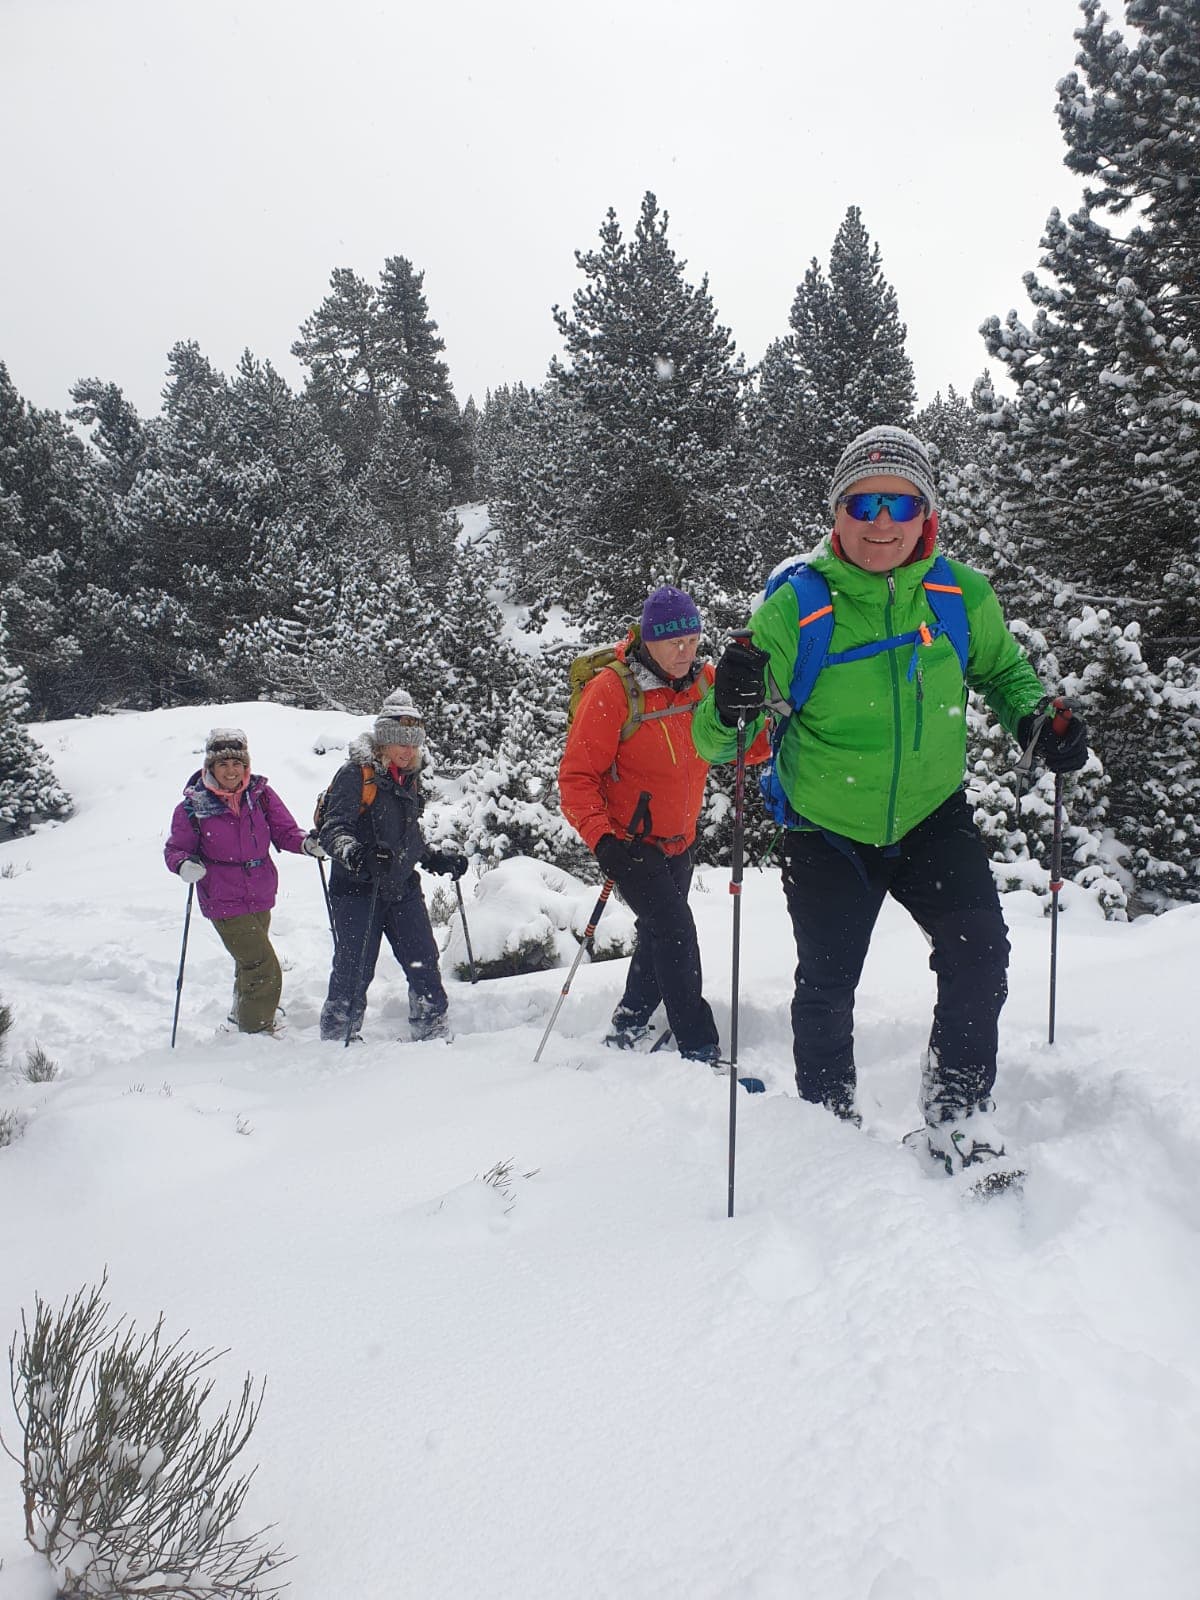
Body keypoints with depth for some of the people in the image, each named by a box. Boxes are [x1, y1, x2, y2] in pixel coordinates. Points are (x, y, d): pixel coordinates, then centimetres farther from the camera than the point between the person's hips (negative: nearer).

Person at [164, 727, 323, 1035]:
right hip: (224, 903, -5)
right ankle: (256, 1032, 7)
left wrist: (306, 843, -21)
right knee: (265, 971, -12)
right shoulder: (193, 806, -11)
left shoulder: (260, 793, -4)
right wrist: (185, 864, -24)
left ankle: (241, 1016, 52)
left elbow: (284, 830, 0)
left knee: (250, 964, 26)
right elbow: (175, 848, -2)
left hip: (261, 896, 5)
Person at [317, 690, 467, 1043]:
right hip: (358, 887, -6)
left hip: (402, 887, 6)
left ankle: (433, 1032, 15)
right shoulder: (355, 774, -9)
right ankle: (338, 1035, 12)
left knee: (424, 961, 3)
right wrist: (351, 851, -36)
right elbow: (333, 828, -17)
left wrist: (437, 859, 14)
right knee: (355, 968, -5)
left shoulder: (410, 779, 13)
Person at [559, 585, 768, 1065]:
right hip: (629, 841, -7)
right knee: (675, 930, -17)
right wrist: (602, 840, -30)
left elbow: (745, 744, -6)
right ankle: (700, 1050, -8)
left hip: (679, 841, 7)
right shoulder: (611, 689, -20)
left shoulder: (704, 681, -4)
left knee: (659, 936, 19)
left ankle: (627, 1031, 39)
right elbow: (577, 776, -18)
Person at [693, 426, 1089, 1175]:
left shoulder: (962, 595, -12)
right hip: (828, 830, -1)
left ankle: (958, 1109, 8)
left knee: (980, 948, -15)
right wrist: (729, 710, -42)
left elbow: (1003, 670, 10)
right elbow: (717, 743, -18)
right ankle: (830, 1119, 34)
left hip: (933, 813, 2)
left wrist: (1039, 718, -11)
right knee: (826, 987, 8)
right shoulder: (795, 607, -19)